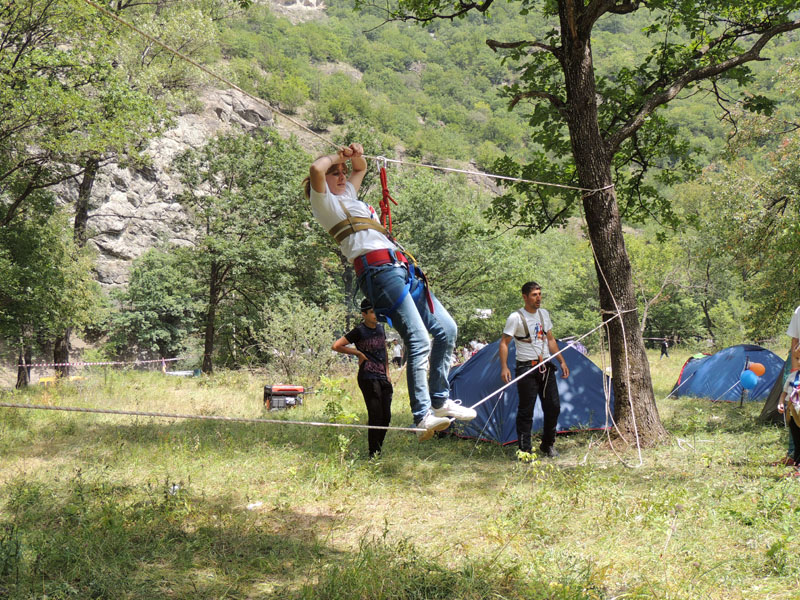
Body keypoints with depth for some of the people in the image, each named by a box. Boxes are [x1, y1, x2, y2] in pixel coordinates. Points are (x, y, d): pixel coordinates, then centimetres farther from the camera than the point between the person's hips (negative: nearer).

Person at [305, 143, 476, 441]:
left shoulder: (347, 196, 30)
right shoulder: (324, 201, 6)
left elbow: (361, 168, 47)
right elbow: (316, 169, -15)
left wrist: (356, 155, 24)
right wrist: (336, 156, 5)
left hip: (402, 269, 10)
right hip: (378, 270, -10)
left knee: (446, 329, 6)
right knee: (417, 341, -19)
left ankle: (440, 400, 14)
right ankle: (422, 417, -20)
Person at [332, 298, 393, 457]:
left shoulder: (380, 328, 13)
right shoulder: (359, 331, -7)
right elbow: (336, 346, -12)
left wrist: (387, 373, 16)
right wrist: (358, 353, -8)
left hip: (383, 378, 7)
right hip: (368, 377, -7)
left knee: (386, 416, 6)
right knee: (375, 416, -8)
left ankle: (378, 451, 17)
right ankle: (374, 454, -1)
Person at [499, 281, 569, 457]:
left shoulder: (544, 314, 11)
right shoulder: (516, 317, -9)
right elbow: (504, 343, -9)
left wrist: (562, 361, 17)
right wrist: (504, 367, -20)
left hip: (546, 367, 6)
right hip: (526, 369, -6)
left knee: (553, 407, 7)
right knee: (526, 411, -4)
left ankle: (547, 445, 24)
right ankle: (524, 451, 4)